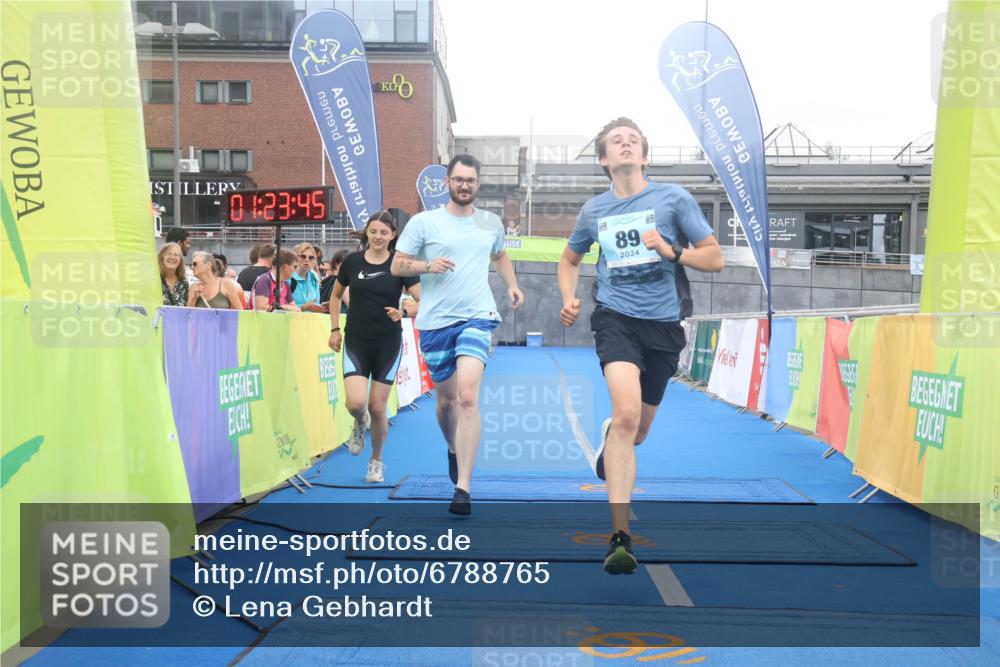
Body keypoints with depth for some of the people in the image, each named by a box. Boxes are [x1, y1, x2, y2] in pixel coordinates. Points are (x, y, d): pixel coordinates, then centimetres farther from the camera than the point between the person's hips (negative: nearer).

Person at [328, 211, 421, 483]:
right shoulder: (352, 261, 0)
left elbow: (422, 302, -6)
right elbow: (336, 295, 15)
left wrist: (404, 312, -26)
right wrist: (335, 329, 8)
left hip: (388, 343, -1)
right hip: (356, 341, 1)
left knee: (378, 408, 3)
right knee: (356, 403, -17)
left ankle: (376, 461, 27)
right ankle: (360, 423, 23)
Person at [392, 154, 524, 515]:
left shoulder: (492, 223, 10)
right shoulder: (423, 222, 1)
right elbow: (397, 266, 2)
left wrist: (512, 284, 13)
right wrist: (428, 265, -16)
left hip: (477, 317, 0)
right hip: (435, 322, 1)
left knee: (467, 396, -19)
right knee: (446, 398, 13)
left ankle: (463, 488, -17)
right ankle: (454, 450, 47)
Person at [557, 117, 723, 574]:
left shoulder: (673, 197, 1)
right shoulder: (593, 210, 8)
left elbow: (714, 258, 1)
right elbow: (570, 260, 24)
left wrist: (672, 252, -17)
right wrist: (569, 299, 5)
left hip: (663, 323, 1)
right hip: (616, 318, -1)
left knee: (637, 430, 14)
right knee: (627, 413, -25)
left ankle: (608, 439, 55)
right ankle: (620, 536, -23)